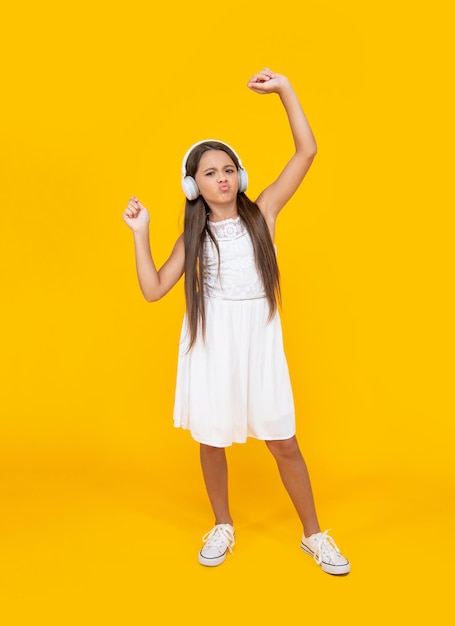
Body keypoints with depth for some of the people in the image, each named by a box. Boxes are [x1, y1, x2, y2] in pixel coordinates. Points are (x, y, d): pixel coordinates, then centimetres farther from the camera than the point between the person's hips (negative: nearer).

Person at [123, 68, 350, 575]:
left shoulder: (261, 213, 1)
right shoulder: (193, 237, 5)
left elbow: (306, 151, -5)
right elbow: (153, 290, -1)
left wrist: (284, 89, -9)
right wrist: (140, 234, -4)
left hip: (258, 341, -1)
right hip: (210, 343, 2)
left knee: (283, 442, 5)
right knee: (211, 440, 13)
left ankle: (314, 534, 26)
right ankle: (222, 527, 37)